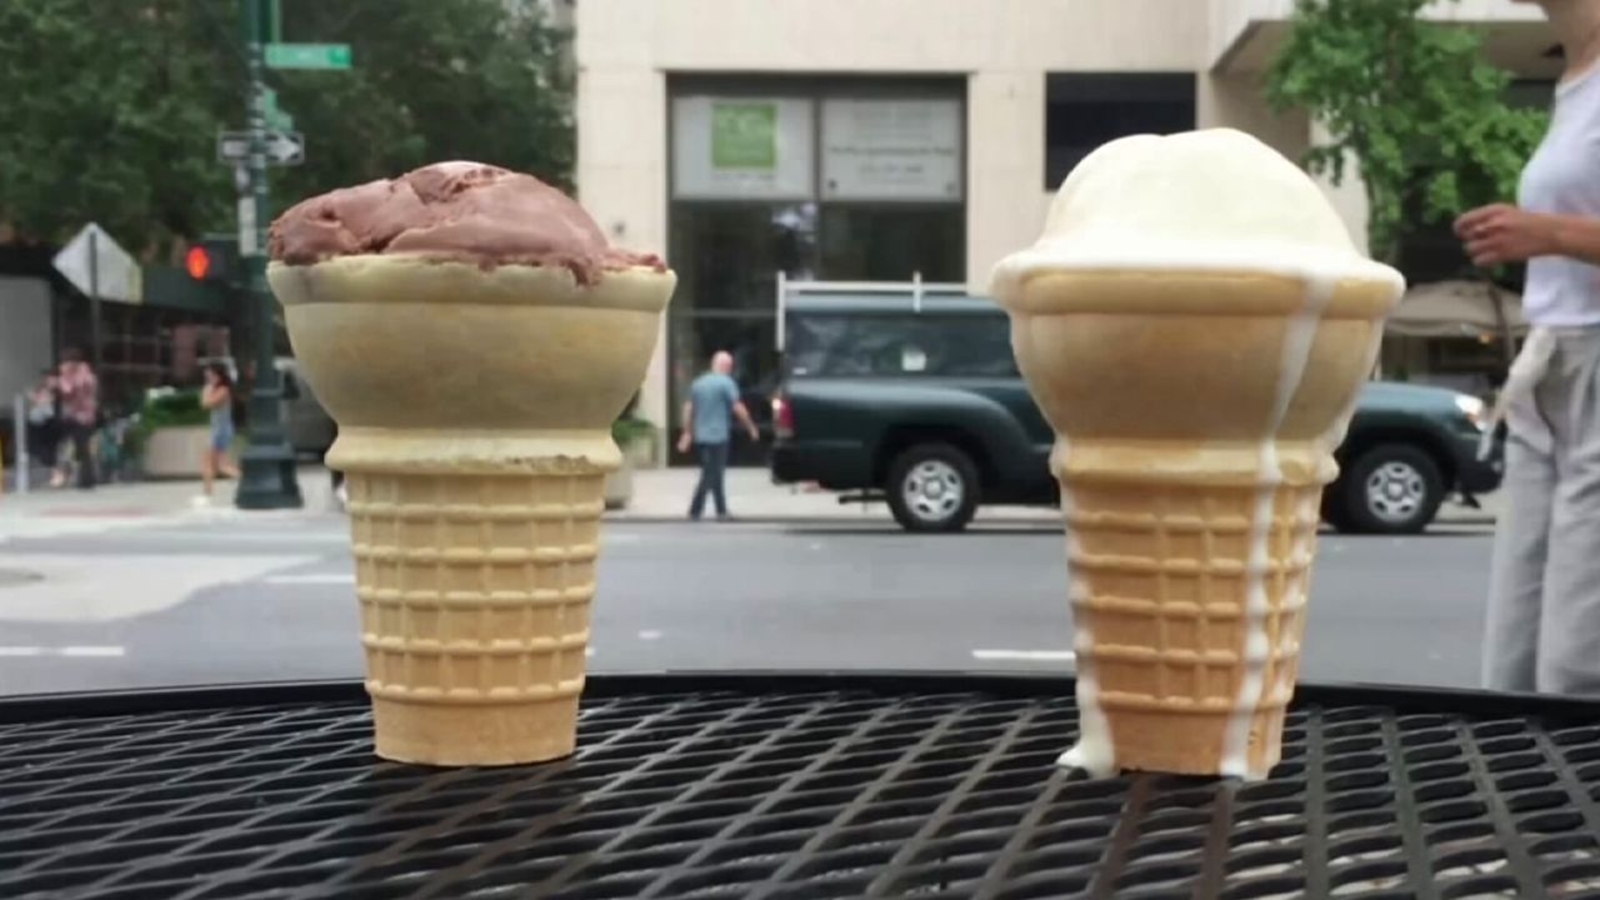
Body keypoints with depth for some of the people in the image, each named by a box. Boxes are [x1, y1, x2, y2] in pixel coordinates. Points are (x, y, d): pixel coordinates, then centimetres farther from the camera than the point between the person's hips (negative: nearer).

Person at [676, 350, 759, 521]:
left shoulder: (698, 383, 11)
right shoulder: (726, 383, -9)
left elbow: (689, 409, 13)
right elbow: (738, 409, -11)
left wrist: (688, 433, 18)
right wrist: (751, 428, 0)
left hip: (701, 436, 7)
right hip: (718, 436, -7)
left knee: (715, 473, 15)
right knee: (710, 476, -4)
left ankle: (722, 511, 20)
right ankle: (695, 510, -10)